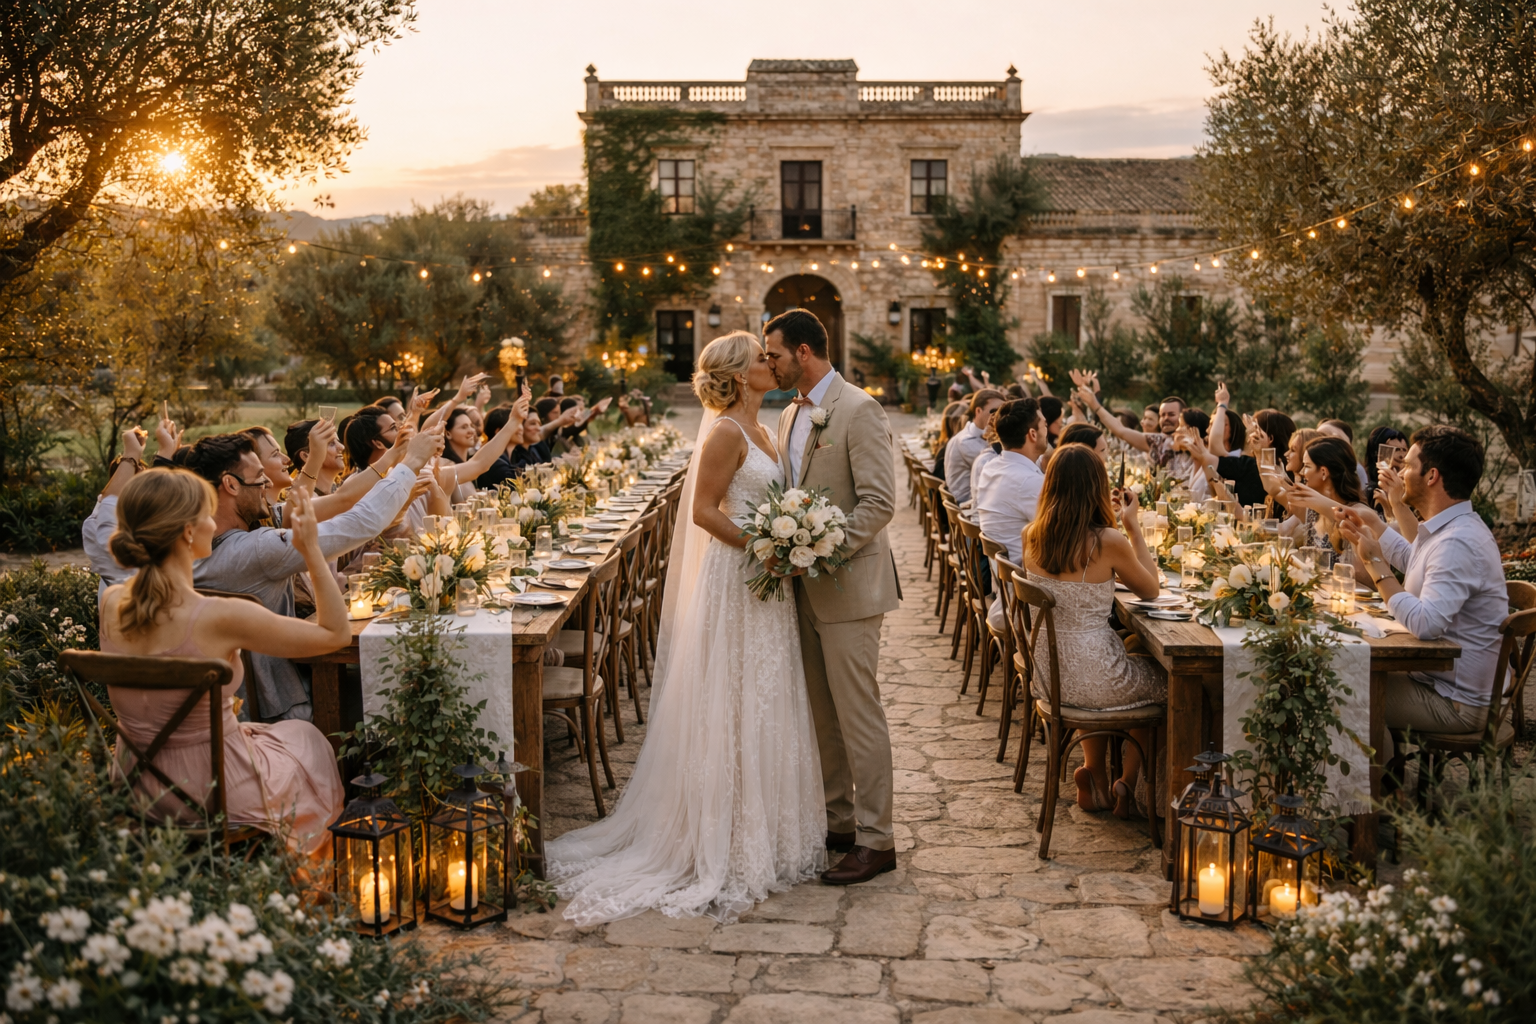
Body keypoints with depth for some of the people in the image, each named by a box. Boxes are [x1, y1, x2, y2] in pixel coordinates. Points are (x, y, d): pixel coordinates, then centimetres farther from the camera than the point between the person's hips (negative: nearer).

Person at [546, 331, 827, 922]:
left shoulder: (758, 432, 14)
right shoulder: (725, 433, -14)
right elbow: (703, 511, -18)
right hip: (735, 582, -9)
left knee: (762, 707, 14)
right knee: (735, 710, -2)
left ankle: (764, 832, 25)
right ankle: (734, 845, 9)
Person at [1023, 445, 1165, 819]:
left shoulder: (1032, 537, -4)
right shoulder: (1108, 542, -19)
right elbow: (1149, 590, -1)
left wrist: (1114, 524, 16)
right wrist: (1132, 525, 0)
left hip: (1047, 673, 6)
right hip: (1088, 679, -6)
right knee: (1165, 681, 26)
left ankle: (1095, 776, 33)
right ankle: (1127, 785, 31)